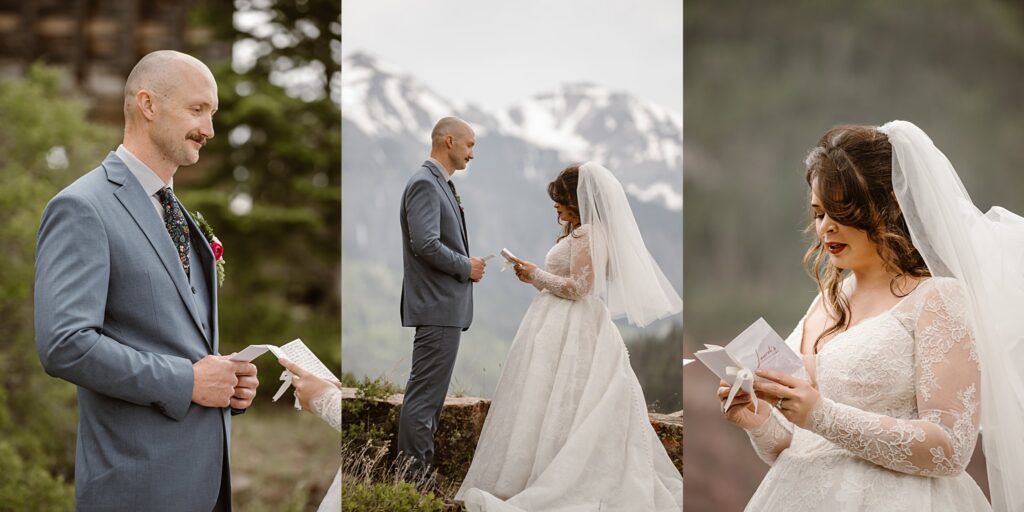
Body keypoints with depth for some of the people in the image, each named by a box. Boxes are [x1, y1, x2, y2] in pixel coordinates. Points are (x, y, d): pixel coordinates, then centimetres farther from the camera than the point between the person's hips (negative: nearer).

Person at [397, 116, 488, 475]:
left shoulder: (440, 185, 17)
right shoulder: (424, 183, -14)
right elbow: (425, 244, -24)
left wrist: (467, 265, 9)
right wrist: (466, 267, -12)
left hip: (446, 306, 11)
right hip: (437, 306, -11)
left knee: (429, 391, 14)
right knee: (425, 393, -7)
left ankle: (416, 467, 22)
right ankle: (414, 469, -3)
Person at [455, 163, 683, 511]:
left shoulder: (587, 234, -14)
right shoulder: (583, 233, 17)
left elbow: (577, 287, -19)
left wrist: (536, 275, -9)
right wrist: (535, 276, 11)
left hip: (567, 334, -10)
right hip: (564, 329, 10)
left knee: (550, 405, -7)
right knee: (578, 408, 9)